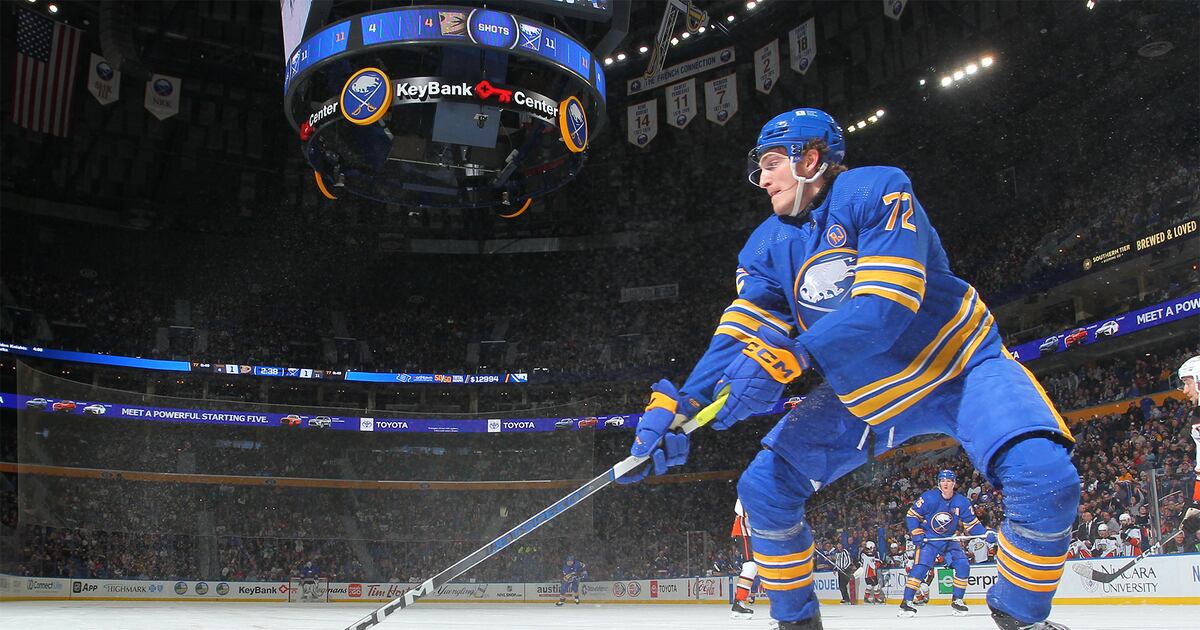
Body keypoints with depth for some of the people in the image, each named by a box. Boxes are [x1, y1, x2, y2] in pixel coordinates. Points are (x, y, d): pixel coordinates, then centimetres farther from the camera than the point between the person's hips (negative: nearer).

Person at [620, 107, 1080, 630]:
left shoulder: (878, 191, -20)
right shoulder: (766, 247, -1)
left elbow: (886, 304, -32)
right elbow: (739, 337, -11)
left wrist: (787, 356, -42)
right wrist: (675, 407, -27)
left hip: (959, 366, -5)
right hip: (861, 392, 5)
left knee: (1044, 478, -26)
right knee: (764, 486, -6)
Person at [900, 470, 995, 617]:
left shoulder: (962, 502, -5)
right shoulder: (929, 497, -15)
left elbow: (972, 523, 2)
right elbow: (911, 515, -8)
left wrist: (986, 533, -14)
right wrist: (917, 534, -16)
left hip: (949, 540, 4)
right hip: (928, 539, -4)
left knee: (963, 565, -10)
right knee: (920, 567, -19)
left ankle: (957, 600, 7)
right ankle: (906, 601, -15)